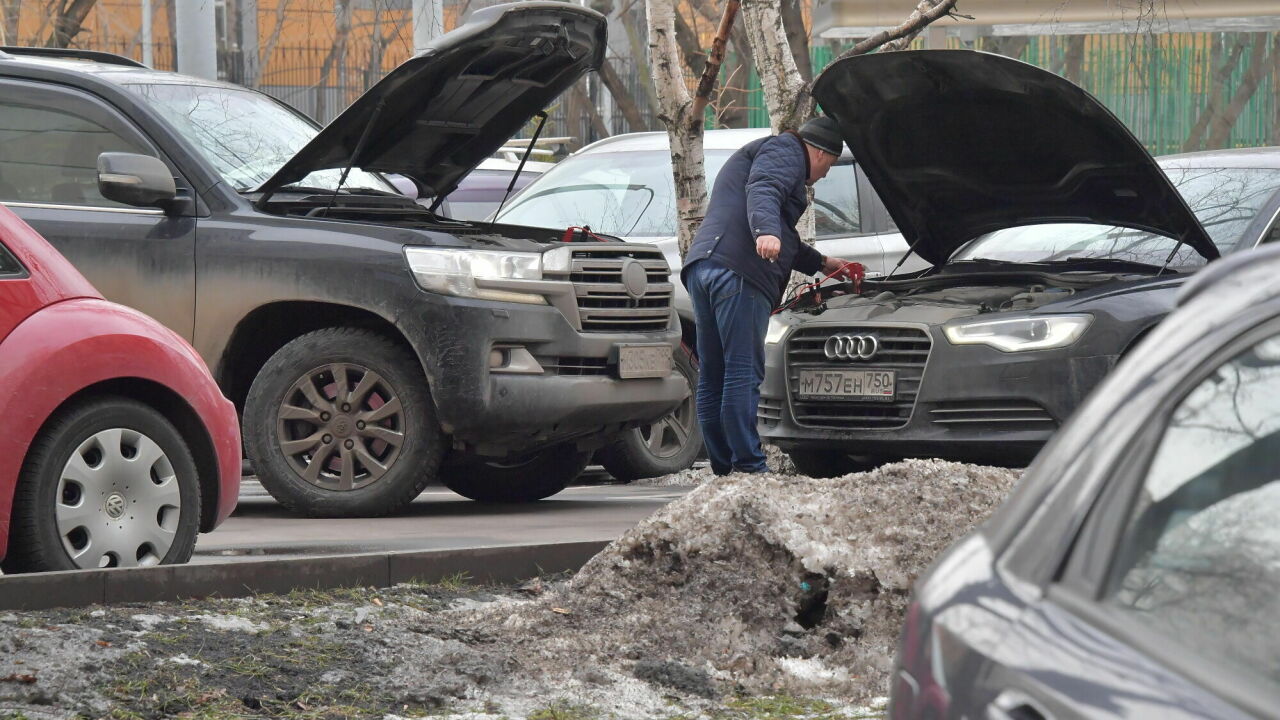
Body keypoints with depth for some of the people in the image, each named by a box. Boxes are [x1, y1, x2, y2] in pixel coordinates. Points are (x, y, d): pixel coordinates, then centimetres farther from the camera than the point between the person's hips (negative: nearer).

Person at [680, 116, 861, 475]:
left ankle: (724, 467, 9)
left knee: (713, 376, 8)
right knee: (743, 374, -12)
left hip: (701, 269, 10)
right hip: (738, 271, -10)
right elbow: (762, 192, -17)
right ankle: (749, 466, -15)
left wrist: (822, 263, 59)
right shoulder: (784, 151, 7)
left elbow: (787, 243, 49)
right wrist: (767, 232, -34)